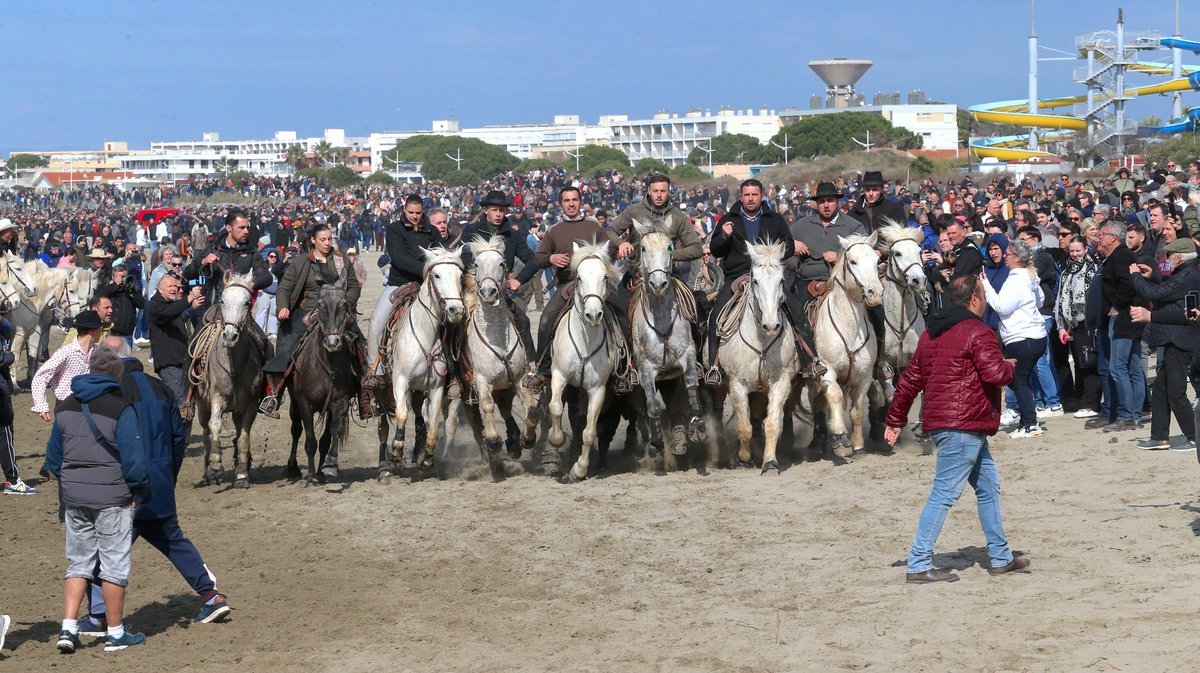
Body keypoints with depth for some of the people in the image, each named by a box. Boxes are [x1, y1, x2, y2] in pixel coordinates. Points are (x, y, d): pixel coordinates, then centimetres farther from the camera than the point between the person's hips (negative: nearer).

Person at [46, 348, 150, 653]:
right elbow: (133, 459, -15)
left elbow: (53, 456, 12)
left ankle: (68, 628, 4)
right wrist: (140, 492, -2)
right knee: (114, 566, 5)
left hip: (74, 499, 5)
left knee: (78, 564, 14)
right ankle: (115, 633, 11)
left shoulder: (65, 407, 6)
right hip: (113, 499, -5)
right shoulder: (120, 409, -13)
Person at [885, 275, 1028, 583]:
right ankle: (918, 565, -8)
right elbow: (996, 374, -20)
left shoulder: (932, 332, 15)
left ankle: (1000, 557, 22)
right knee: (945, 493, -8)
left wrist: (896, 419, 21)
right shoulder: (977, 332, -12)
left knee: (988, 485, 17)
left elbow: (911, 378, 17)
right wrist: (1010, 366, 3)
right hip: (963, 424, -10)